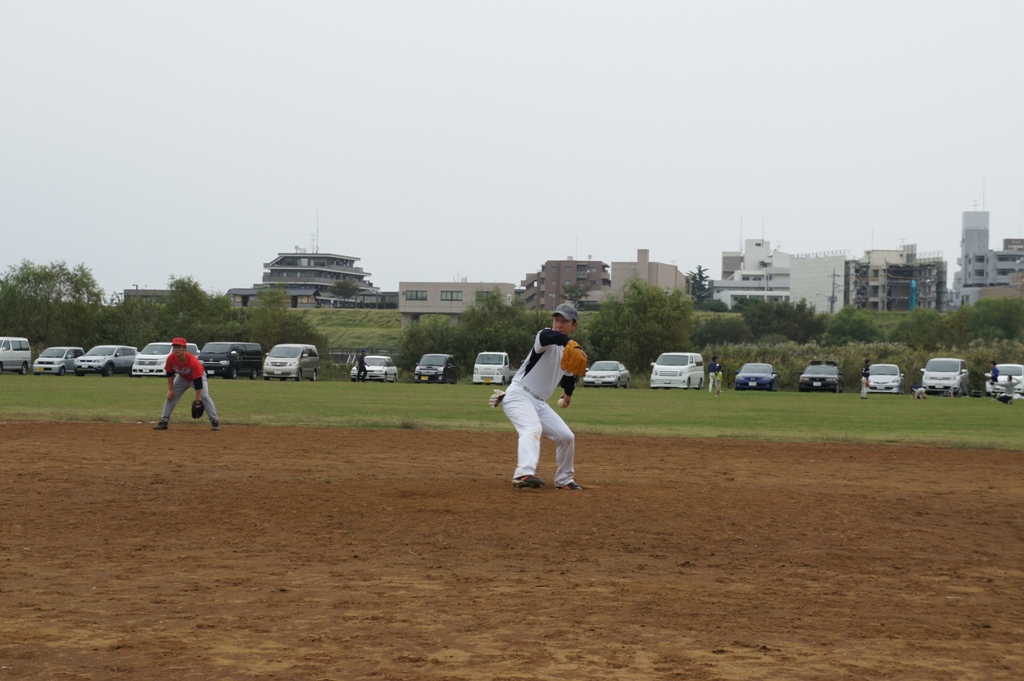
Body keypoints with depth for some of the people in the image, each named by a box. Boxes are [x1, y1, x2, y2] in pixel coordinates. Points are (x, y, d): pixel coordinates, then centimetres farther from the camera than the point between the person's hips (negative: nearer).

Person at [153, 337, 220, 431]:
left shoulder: (193, 361, -39)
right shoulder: (170, 358, -27)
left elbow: (198, 381, -37)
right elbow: (169, 374, -8)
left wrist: (198, 399, -37)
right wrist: (170, 390, -11)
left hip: (198, 376, -5)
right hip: (182, 377, 5)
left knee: (205, 397, -20)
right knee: (171, 396, -2)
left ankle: (215, 421, -13)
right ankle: (164, 421, 6)